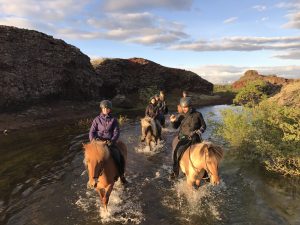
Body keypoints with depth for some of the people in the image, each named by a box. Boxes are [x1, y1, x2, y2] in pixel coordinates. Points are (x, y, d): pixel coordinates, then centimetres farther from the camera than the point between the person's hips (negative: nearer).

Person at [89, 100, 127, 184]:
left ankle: (121, 175, 13)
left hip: (110, 142, -1)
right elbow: (92, 131, 3)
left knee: (120, 158, -13)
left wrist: (112, 140, -19)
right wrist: (93, 139, -17)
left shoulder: (113, 120, 4)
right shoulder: (97, 119, 5)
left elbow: (116, 132, -2)